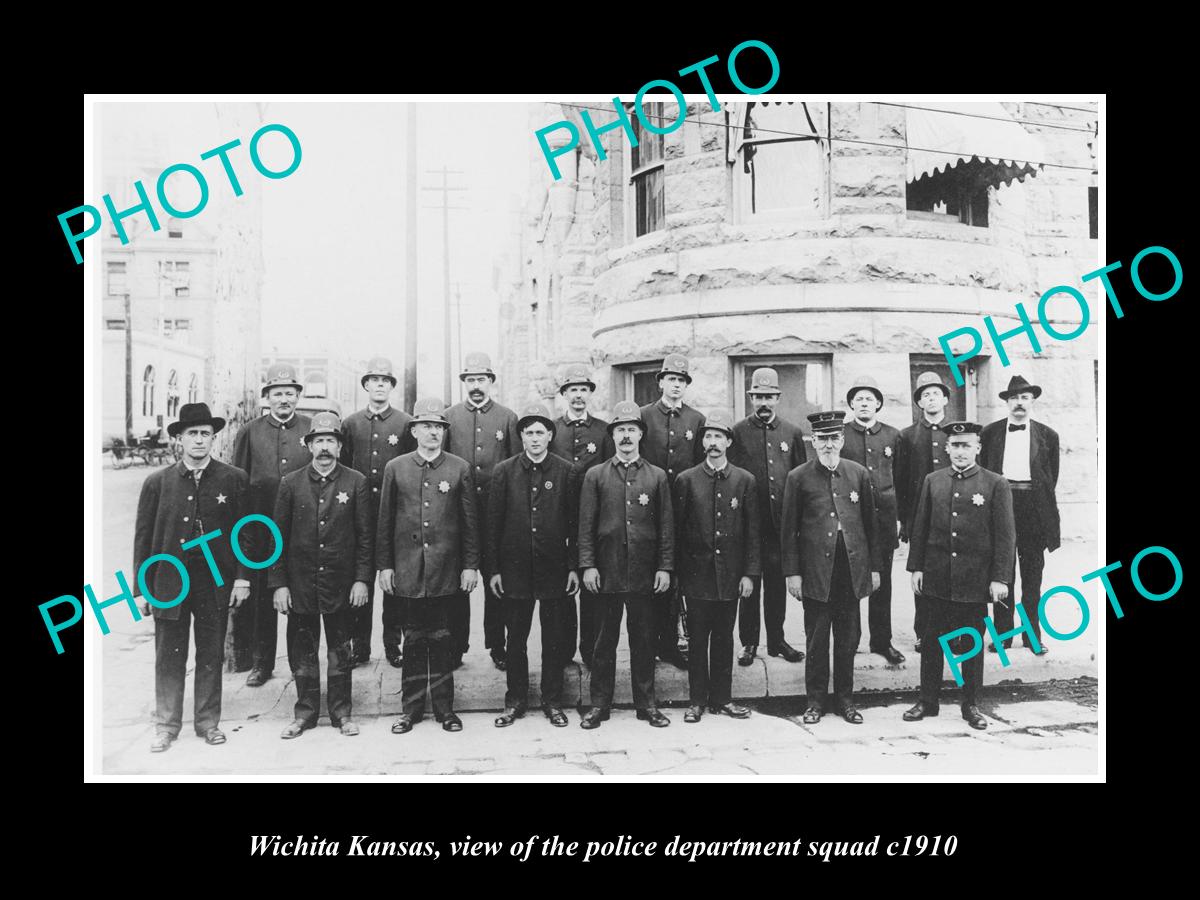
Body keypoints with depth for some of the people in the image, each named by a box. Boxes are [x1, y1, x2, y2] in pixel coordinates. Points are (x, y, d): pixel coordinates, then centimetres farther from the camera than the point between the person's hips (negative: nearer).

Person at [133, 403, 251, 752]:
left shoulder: (234, 480, 0)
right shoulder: (157, 482, 1)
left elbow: (246, 532, 1)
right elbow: (143, 537, 3)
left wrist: (242, 578, -5)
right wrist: (143, 588, 1)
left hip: (216, 583, 0)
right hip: (168, 583, 0)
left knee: (211, 656, 10)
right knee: (169, 657, 7)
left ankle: (208, 722, 24)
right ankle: (166, 726, 21)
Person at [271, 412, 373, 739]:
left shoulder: (356, 482, 0)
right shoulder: (290, 484, 3)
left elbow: (366, 535, 0)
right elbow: (279, 536, 3)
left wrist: (362, 579, -6)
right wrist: (278, 583, -2)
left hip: (341, 584, -1)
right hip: (300, 583, 1)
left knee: (340, 651, 9)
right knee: (302, 652, 9)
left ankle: (341, 712, 22)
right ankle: (306, 712, 24)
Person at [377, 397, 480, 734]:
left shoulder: (460, 468, 3)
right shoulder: (395, 468, 5)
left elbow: (470, 521, 4)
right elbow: (385, 520, 7)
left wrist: (471, 565, 0)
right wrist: (384, 565, 4)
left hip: (446, 571, -1)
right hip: (408, 570, 1)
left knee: (442, 640, 6)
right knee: (413, 640, 8)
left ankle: (444, 707, 17)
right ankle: (411, 707, 19)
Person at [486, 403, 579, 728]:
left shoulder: (565, 471, 0)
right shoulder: (504, 471, 1)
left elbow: (574, 522, 2)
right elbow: (493, 523, 2)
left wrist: (574, 567, -2)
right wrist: (492, 569, -1)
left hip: (555, 569, 0)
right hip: (514, 568, 0)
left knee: (554, 638, 8)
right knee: (516, 639, 10)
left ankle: (553, 701, 22)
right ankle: (516, 701, 24)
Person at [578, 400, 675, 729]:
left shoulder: (657, 477, 7)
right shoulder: (595, 476, 5)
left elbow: (667, 526, 6)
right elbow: (586, 524, 3)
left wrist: (665, 567, 0)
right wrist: (587, 565, -5)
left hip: (644, 573, 1)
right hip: (607, 572, 0)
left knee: (644, 639, 8)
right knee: (605, 639, 6)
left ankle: (646, 702, 19)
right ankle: (599, 704, 16)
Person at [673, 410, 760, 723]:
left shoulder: (745, 480, 3)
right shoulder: (686, 480, 1)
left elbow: (752, 531, 3)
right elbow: (677, 530, 2)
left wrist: (749, 573, -2)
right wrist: (678, 571, -2)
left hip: (730, 575, 1)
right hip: (697, 573, -1)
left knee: (724, 638, 10)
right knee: (698, 639, 4)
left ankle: (721, 698, 21)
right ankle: (697, 701, 15)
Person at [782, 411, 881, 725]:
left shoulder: (859, 473, 6)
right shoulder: (798, 478, -1)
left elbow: (870, 522, 10)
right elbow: (789, 530, 0)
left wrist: (874, 567, 8)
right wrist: (792, 572, -3)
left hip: (852, 570, 2)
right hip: (815, 571, -2)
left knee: (848, 637, 10)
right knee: (817, 638, 6)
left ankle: (845, 697, 24)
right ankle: (815, 699, 19)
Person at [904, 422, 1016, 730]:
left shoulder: (996, 485, -3)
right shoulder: (932, 481, 5)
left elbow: (1005, 535, -4)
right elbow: (920, 528, 8)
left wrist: (999, 578, -8)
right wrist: (916, 568, 5)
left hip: (975, 580, -2)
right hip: (936, 578, 2)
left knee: (972, 645, 9)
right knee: (932, 641, 9)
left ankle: (970, 705, 23)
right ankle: (928, 701, 22)